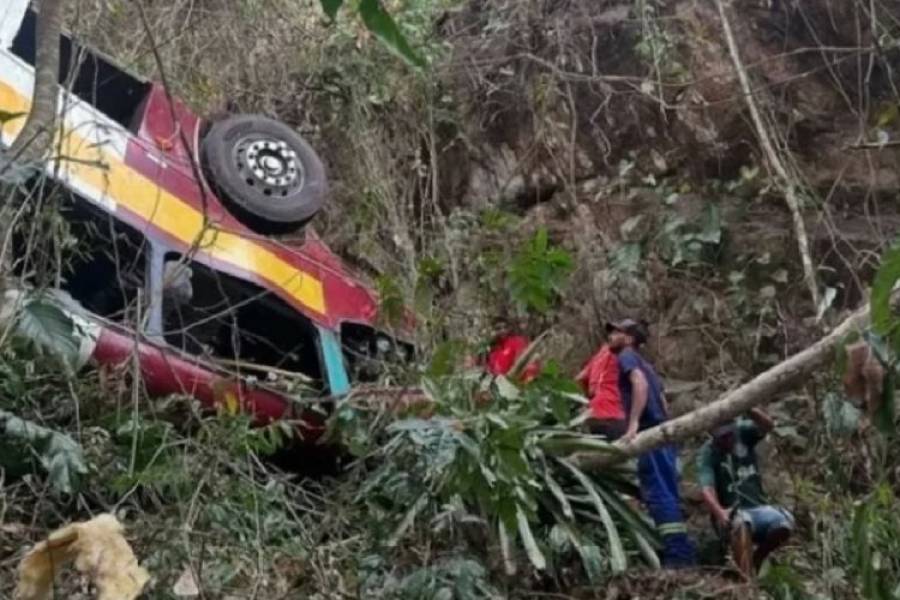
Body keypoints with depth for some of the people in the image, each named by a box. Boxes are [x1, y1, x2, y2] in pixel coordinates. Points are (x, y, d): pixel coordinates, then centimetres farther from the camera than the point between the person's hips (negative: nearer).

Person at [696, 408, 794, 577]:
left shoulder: (743, 432, 3)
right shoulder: (707, 454, -7)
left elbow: (768, 425, -17)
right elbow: (707, 490, -21)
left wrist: (748, 409, -38)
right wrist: (720, 512, -41)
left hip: (757, 508, 4)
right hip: (730, 514, -4)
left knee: (785, 523, -27)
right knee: (740, 522, -38)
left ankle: (757, 560, 1)